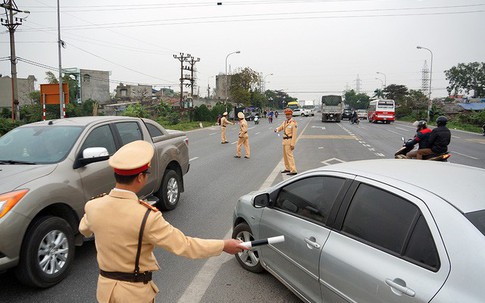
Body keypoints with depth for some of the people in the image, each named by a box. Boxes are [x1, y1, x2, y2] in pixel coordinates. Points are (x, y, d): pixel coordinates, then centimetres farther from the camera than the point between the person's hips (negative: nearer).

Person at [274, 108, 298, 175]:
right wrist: (276, 129, -13)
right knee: (285, 155, 15)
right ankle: (287, 168, 27)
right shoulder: (285, 122, 12)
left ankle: (293, 170, -11)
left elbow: (294, 134, -17)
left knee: (289, 155, -12)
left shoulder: (293, 123, -13)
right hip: (284, 140, 9)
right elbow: (280, 128, 13)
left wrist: (292, 144, -21)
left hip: (289, 141, -9)